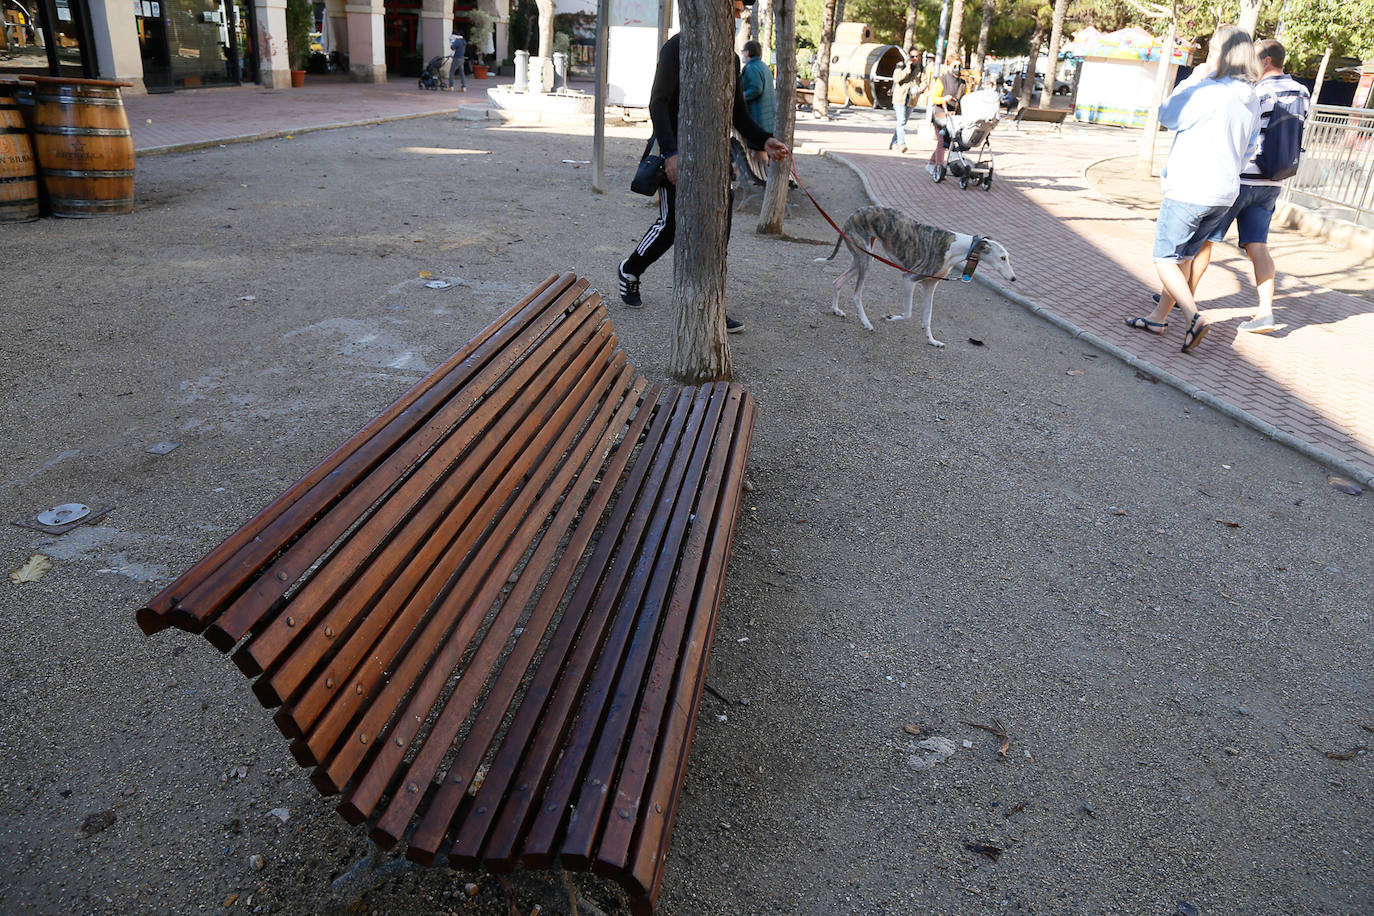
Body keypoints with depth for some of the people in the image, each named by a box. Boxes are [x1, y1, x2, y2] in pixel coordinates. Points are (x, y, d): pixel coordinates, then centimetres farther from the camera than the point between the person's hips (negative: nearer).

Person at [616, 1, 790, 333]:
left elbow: (738, 112, 20)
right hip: (680, 156, -6)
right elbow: (658, 102, -12)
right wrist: (670, 152, -23)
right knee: (671, 225, -1)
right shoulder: (678, 47, -6)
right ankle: (630, 270, 27)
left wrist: (763, 141, 3)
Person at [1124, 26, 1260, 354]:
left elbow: (1168, 116, -4)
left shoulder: (1208, 91, -17)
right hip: (1224, 193, 8)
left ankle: (1194, 317, -14)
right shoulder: (1251, 101, 9)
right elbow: (1247, 150, 17)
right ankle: (1159, 318, 25)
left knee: (1164, 258, -1)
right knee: (1183, 256, 17)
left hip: (1189, 191, -8)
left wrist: (1194, 79, 5)